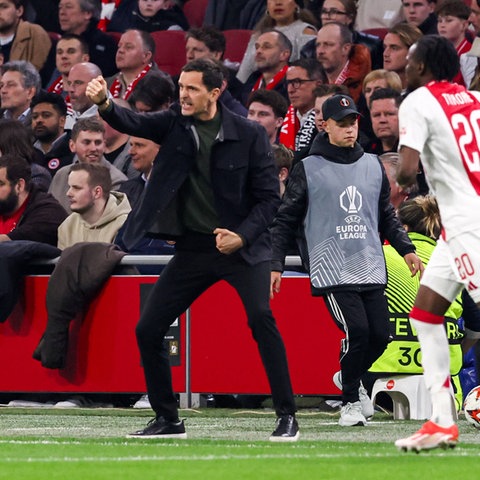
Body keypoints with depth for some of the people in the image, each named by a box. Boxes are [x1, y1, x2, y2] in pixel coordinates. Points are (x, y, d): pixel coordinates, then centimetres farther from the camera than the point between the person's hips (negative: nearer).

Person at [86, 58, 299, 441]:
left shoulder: (249, 135, -8)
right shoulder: (175, 125, 1)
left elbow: (270, 196, -5)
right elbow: (133, 123, -16)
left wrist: (241, 236, -19)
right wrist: (105, 104, -38)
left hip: (241, 245, -4)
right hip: (192, 247, 4)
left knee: (261, 317, -27)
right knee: (147, 330, 0)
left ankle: (287, 417, -20)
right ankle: (168, 420, 17)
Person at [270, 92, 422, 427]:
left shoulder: (373, 166, 13)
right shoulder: (308, 170, 0)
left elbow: (387, 217, 22)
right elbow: (286, 221, 4)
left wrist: (406, 250, 10)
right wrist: (275, 264, -2)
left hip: (371, 270, 5)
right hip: (332, 271, -4)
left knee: (380, 335, -2)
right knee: (357, 331, -17)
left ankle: (351, 378, 29)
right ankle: (350, 400, 2)